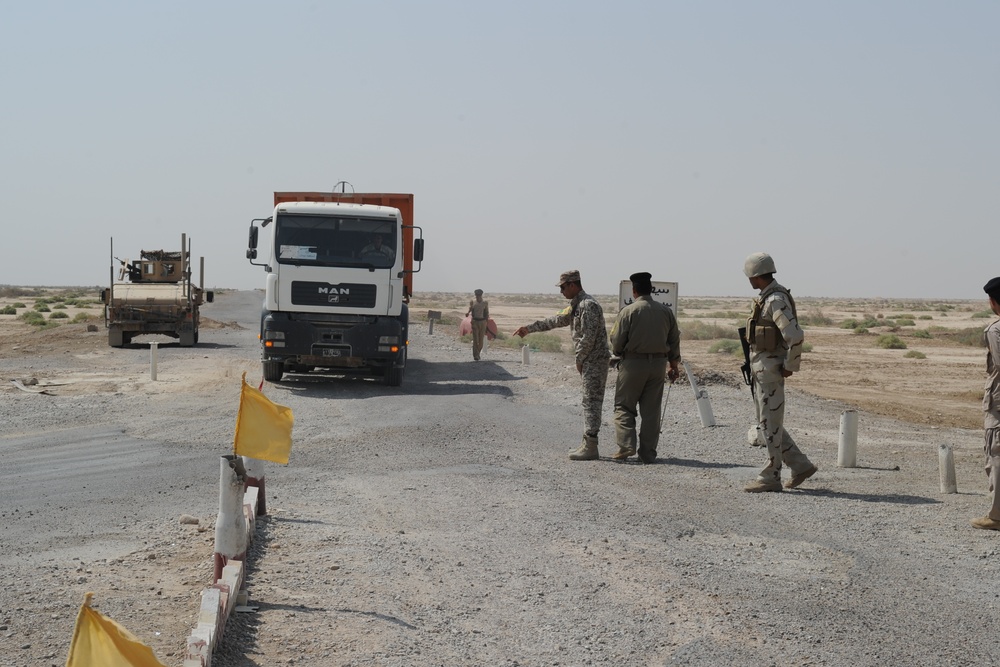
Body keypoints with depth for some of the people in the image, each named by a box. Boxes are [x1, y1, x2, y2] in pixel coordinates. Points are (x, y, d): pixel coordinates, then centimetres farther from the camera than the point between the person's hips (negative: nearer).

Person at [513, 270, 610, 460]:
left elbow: (588, 338, -21)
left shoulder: (588, 305, -18)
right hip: (589, 361, 10)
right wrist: (529, 328, 27)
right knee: (590, 402, 12)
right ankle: (588, 444, 17)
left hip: (594, 360, -10)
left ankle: (591, 448, -9)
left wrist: (579, 360, -12)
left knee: (591, 402, -9)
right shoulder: (575, 305, 16)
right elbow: (556, 320, 26)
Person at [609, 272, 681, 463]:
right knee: (651, 410, 8)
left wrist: (618, 353, 14)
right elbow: (674, 341, 11)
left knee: (624, 406, 7)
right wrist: (674, 365, 21)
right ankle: (648, 453, 9)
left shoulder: (628, 311, -10)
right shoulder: (666, 311, 5)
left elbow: (616, 340, -8)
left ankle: (626, 445, -6)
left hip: (633, 363, -4)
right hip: (658, 364, 4)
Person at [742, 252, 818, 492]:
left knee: (770, 424, -3)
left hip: (770, 368, -10)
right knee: (766, 423, 14)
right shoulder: (767, 298, 13)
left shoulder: (776, 300, -18)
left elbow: (795, 335, -26)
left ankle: (770, 477, 4)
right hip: (760, 368, 10)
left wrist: (790, 366, -17)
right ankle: (800, 465, 18)